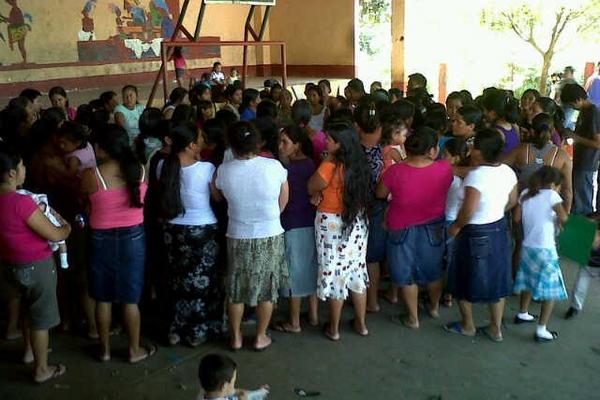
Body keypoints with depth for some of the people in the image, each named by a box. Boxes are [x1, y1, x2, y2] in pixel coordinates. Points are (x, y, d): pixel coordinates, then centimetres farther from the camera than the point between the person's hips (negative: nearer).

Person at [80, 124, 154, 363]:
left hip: (102, 238, -1)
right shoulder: (140, 171, -9)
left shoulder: (91, 175, -16)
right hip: (133, 237, 2)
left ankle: (105, 349, 29)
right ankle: (135, 350, 24)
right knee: (130, 298, 13)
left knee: (103, 298, 15)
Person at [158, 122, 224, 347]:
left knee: (178, 280, 19)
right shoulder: (206, 168, -19)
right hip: (203, 230, -4)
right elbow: (218, 198, -9)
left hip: (175, 229, 4)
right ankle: (198, 332, 23)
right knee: (201, 280, 13)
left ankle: (175, 330, 28)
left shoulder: (164, 167, -7)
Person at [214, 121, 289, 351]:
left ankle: (236, 338, 29)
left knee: (236, 289, 17)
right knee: (266, 288, 16)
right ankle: (261, 337, 27)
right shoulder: (274, 166, -14)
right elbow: (283, 202, -2)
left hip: (238, 237, 1)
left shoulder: (224, 170, -13)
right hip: (270, 237, 0)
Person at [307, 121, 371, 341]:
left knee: (334, 273, 6)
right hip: (357, 223, 6)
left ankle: (333, 329, 19)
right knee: (356, 270, 17)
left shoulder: (330, 166, -22)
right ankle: (361, 323, 29)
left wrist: (328, 159, -10)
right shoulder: (359, 164, -1)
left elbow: (311, 189, -9)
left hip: (332, 225, -6)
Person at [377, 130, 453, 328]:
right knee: (433, 270, 25)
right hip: (434, 228, 3)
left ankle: (413, 317, 28)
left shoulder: (395, 171, -24)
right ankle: (435, 307, 46)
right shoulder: (445, 168, -19)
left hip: (403, 229, -2)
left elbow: (380, 194, -6)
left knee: (406, 275, 16)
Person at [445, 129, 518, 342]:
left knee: (466, 278, 15)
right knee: (497, 278, 18)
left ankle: (467, 325, 32)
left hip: (476, 234, -7)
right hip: (500, 229, 7)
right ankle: (496, 328, 31)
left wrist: (455, 227, -14)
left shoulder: (476, 176, -26)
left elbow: (468, 211, -31)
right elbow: (512, 202, 8)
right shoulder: (508, 171, -4)